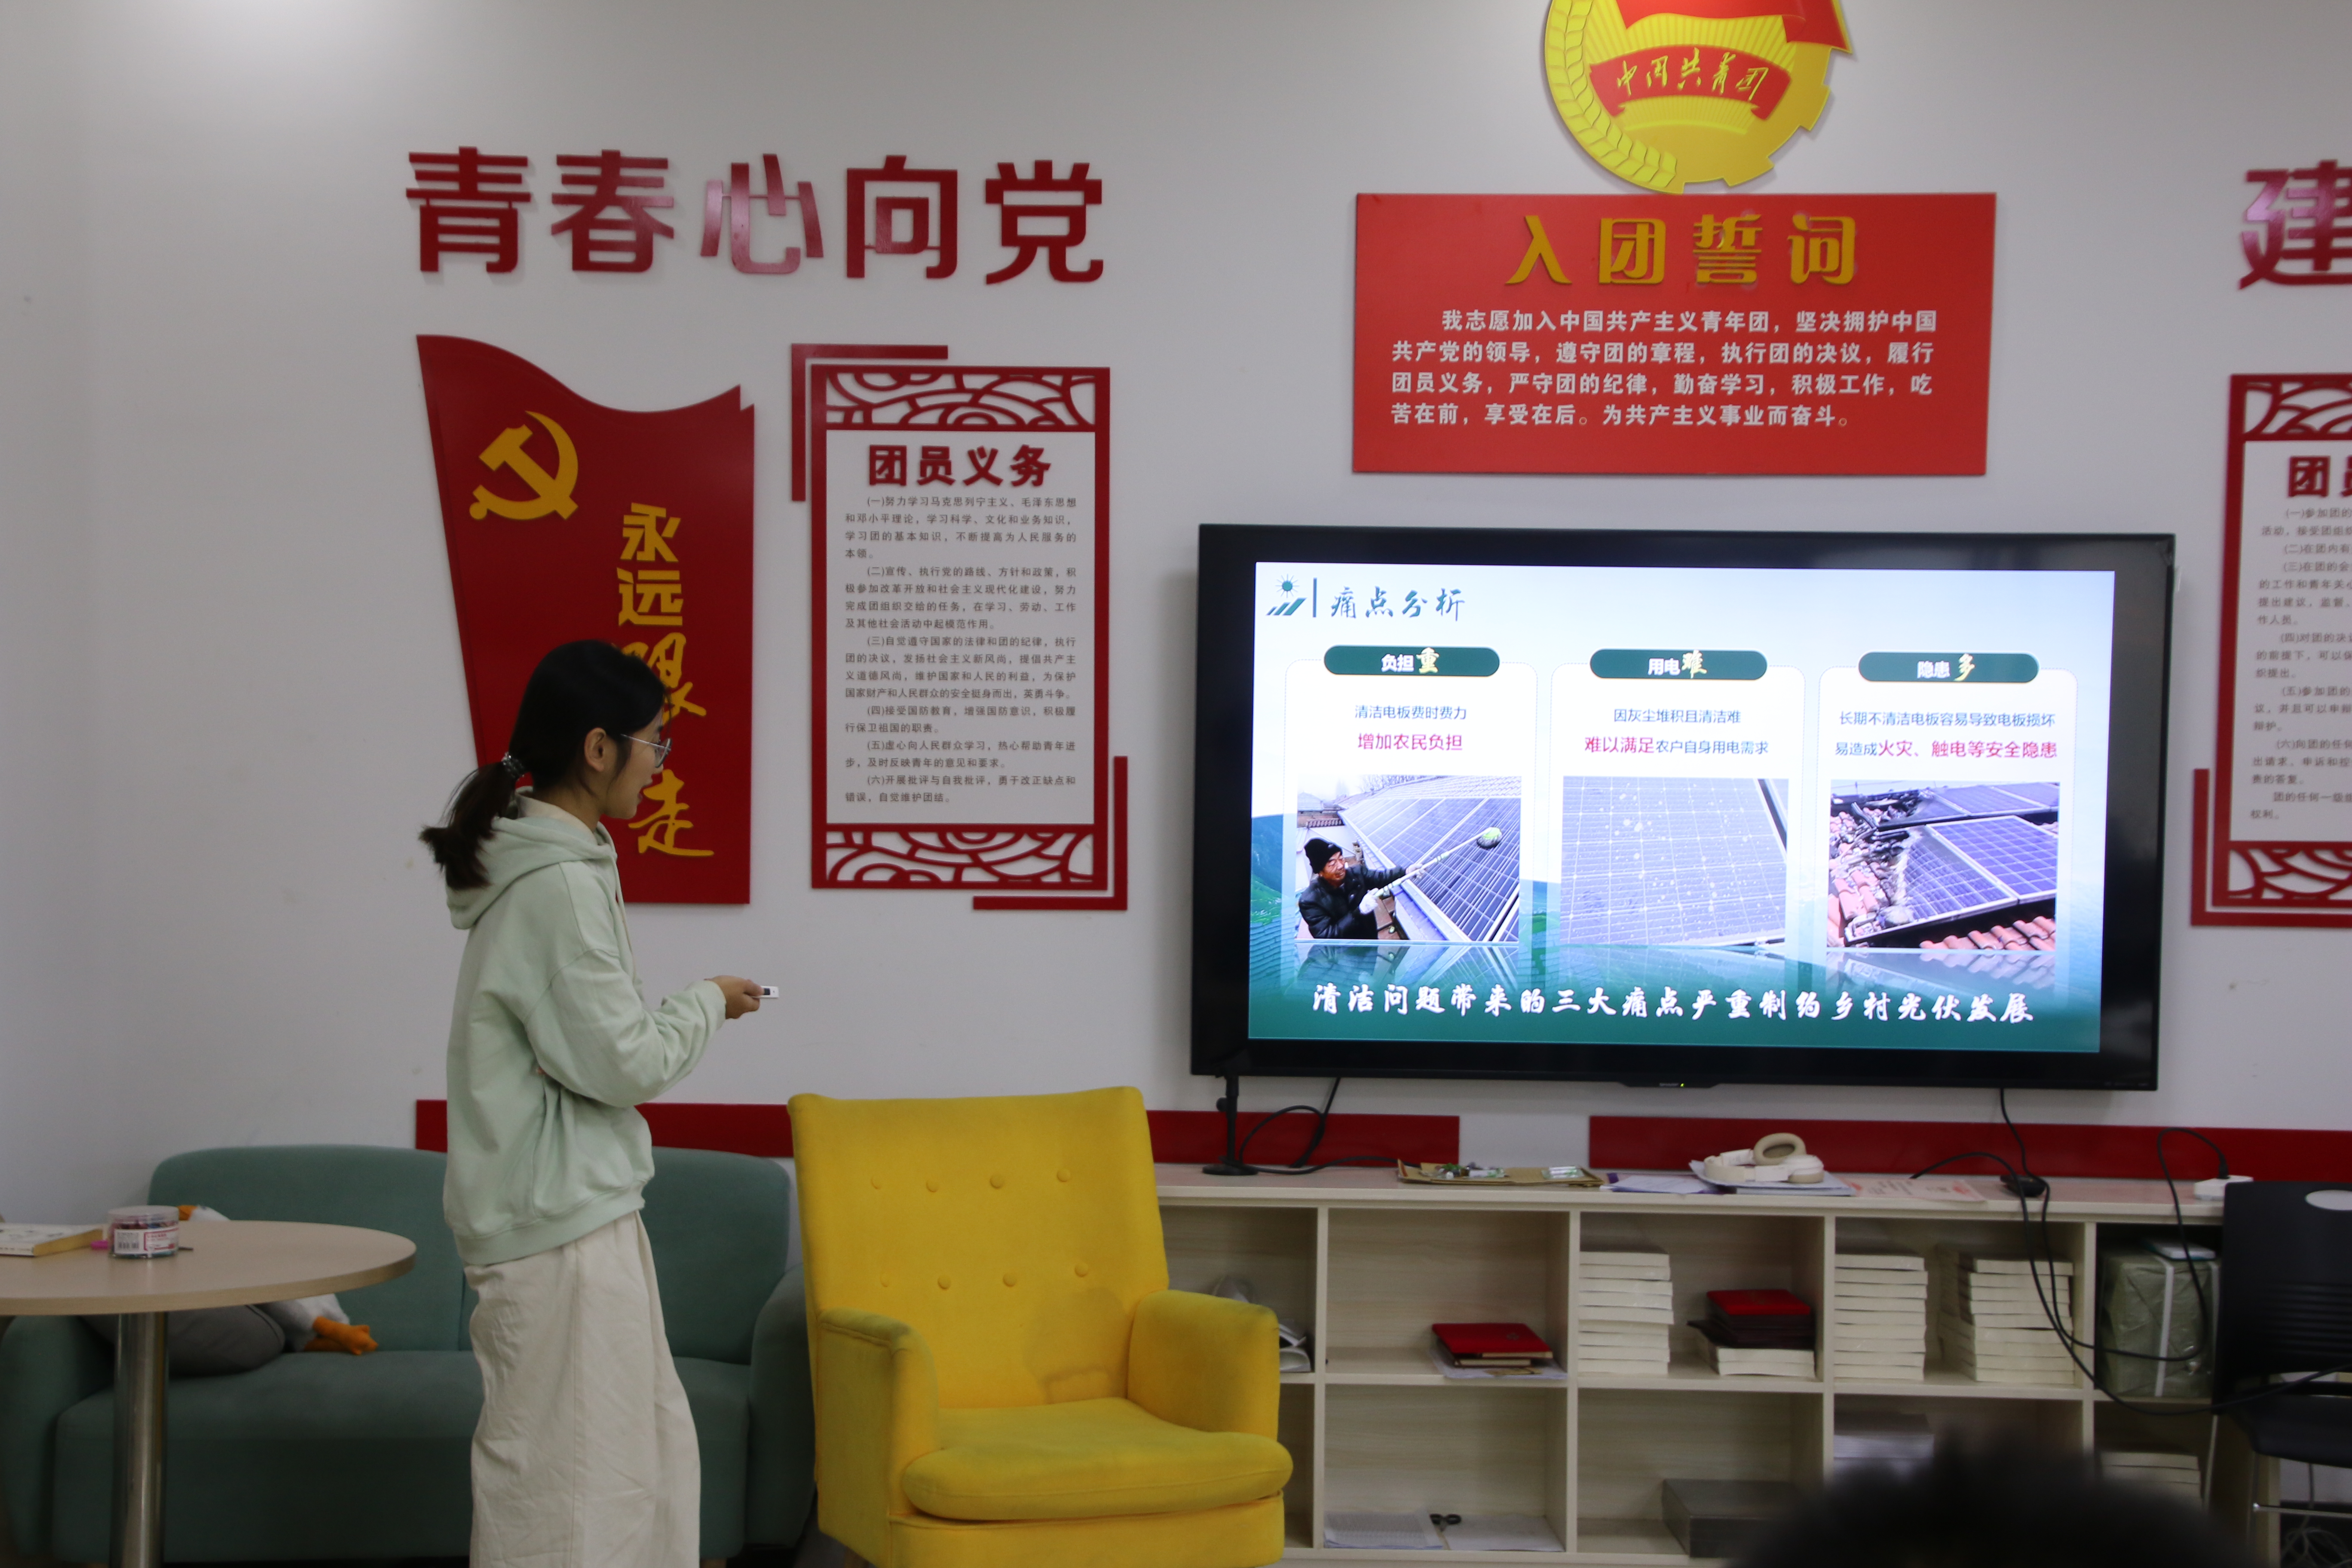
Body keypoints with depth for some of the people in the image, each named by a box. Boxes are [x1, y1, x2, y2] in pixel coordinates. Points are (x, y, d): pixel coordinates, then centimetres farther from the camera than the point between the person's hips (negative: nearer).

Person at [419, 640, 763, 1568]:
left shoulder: (541, 866, 12)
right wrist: (708, 1004, -3)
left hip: (576, 1207, 10)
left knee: (654, 1452, 17)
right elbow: (622, 1062, -18)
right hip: (559, 1222, -10)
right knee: (561, 1467, -1)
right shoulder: (559, 883, -19)